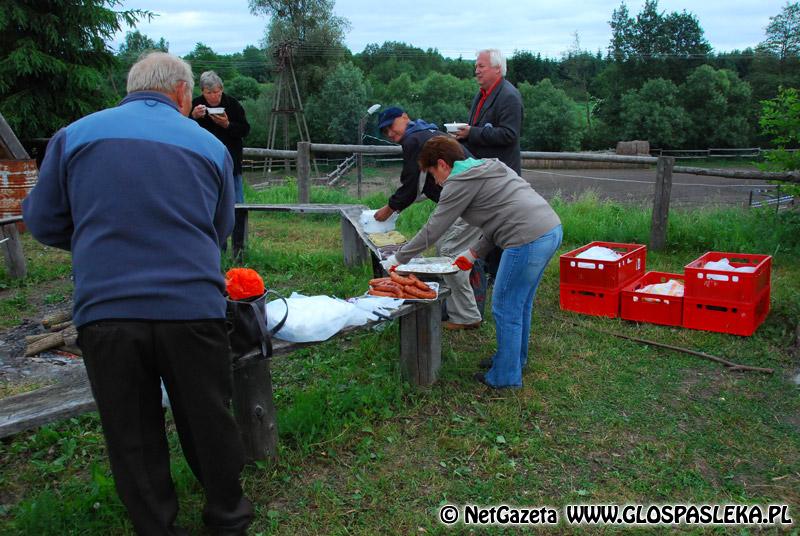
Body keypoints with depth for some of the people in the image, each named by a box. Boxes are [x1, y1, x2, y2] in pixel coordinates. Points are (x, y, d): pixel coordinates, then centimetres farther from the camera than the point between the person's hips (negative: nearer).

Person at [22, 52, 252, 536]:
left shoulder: (74, 135, 5)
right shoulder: (209, 144, 7)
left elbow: (42, 221, 10)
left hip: (104, 310, 0)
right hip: (193, 309, 1)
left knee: (132, 436, 14)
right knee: (207, 420, 17)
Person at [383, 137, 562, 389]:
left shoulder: (460, 183, -5)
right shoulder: (488, 167, 23)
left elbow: (432, 230, -2)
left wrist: (398, 259, 8)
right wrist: (474, 253, 24)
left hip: (528, 241, -10)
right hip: (552, 229, 10)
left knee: (505, 310, 4)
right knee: (520, 304, 22)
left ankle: (506, 376, 16)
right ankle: (515, 358, 38)